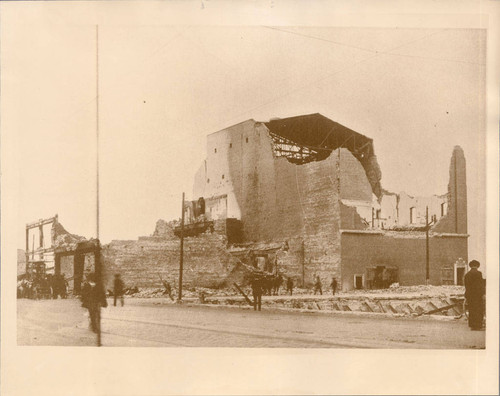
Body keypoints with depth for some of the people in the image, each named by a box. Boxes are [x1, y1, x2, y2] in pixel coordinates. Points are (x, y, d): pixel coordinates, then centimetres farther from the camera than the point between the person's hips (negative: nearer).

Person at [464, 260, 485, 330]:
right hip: (477, 295, -7)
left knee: (472, 311, 11)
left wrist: (466, 297, 20)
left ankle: (472, 325, 11)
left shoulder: (466, 275, 12)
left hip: (469, 295, 7)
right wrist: (483, 295, -11)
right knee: (479, 311, -3)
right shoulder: (478, 273, -9)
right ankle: (478, 326, -6)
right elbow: (481, 285, -14)